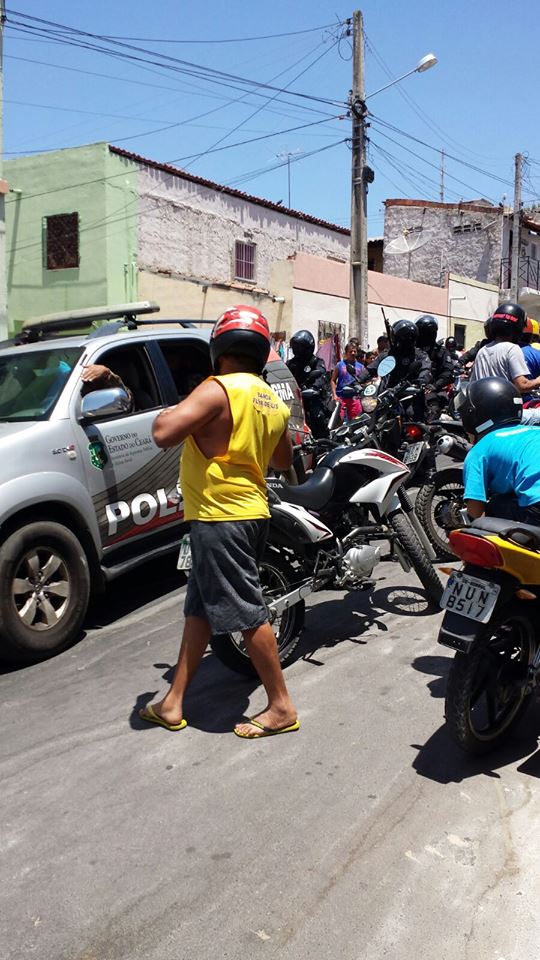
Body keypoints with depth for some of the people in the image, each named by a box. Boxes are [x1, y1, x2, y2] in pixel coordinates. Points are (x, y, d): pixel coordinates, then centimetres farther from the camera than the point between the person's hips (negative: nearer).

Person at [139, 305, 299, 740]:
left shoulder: (218, 390, -16)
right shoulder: (273, 401, 10)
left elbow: (164, 434, -25)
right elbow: (284, 460, 23)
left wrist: (167, 413, -4)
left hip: (221, 517, -9)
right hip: (250, 511, 9)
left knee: (248, 613, 0)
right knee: (199, 607, 15)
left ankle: (281, 707, 12)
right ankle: (173, 703, 24)